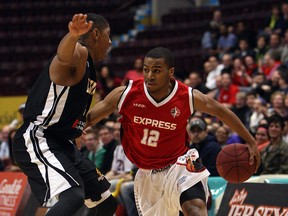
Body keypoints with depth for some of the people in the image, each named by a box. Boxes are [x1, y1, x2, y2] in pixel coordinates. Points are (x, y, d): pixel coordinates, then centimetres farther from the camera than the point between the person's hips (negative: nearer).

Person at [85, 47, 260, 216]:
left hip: (179, 165, -3)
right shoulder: (125, 94, -16)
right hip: (146, 174, 3)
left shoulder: (189, 97, -15)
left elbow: (221, 112, 2)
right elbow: (88, 118, -8)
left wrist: (250, 141, 4)